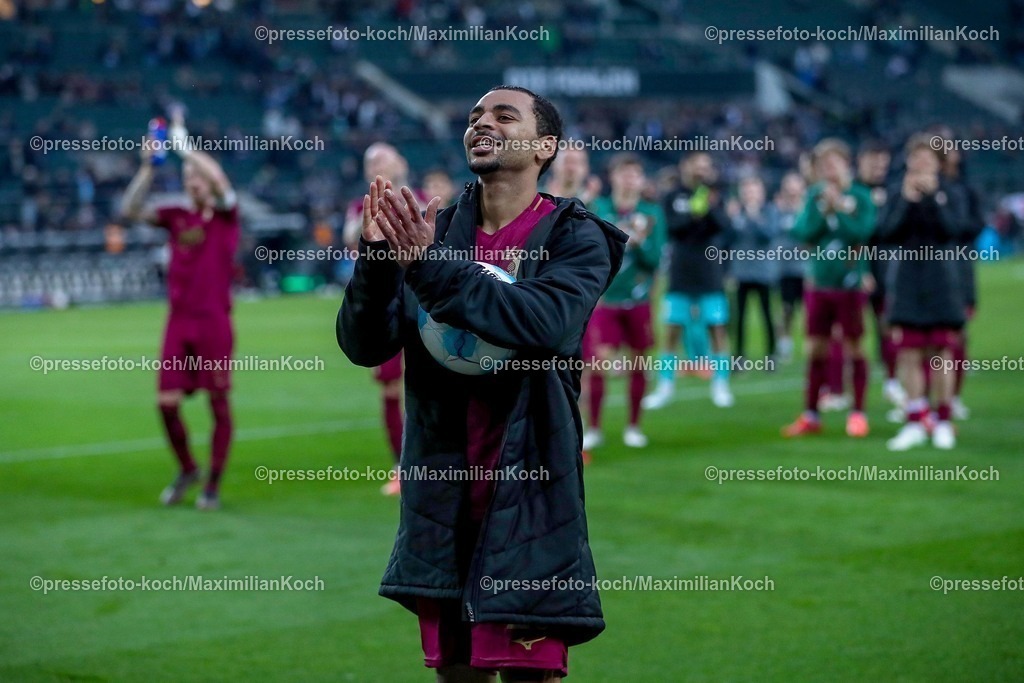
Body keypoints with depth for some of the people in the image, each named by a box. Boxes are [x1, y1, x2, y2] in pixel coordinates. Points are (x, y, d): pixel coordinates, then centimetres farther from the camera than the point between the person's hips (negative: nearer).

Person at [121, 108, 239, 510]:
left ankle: (213, 485, 11)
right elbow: (129, 211, 3)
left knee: (219, 404, 0)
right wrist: (148, 167, -3)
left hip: (214, 322, -4)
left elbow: (219, 182, -20)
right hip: (179, 322, 4)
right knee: (167, 401, 0)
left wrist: (183, 146, -15)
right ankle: (187, 470, 22)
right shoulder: (176, 217, 10)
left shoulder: (226, 216, 0)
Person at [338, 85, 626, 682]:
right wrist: (377, 258, -19)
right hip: (440, 496, 4)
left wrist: (429, 266, -28)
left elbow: (548, 324, -23)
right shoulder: (434, 231, 8)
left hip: (528, 494, -4)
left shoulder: (575, 237, -3)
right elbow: (365, 345, -1)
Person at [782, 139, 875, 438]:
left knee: (853, 347, 1)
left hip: (848, 285, -3)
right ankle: (810, 415, 14)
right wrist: (822, 208, -16)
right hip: (819, 282, 4)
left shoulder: (860, 197, -5)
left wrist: (838, 207, -17)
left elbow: (861, 233, -16)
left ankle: (858, 413, 9)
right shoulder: (815, 195, 4)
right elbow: (804, 233, -3)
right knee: (816, 349, 7)